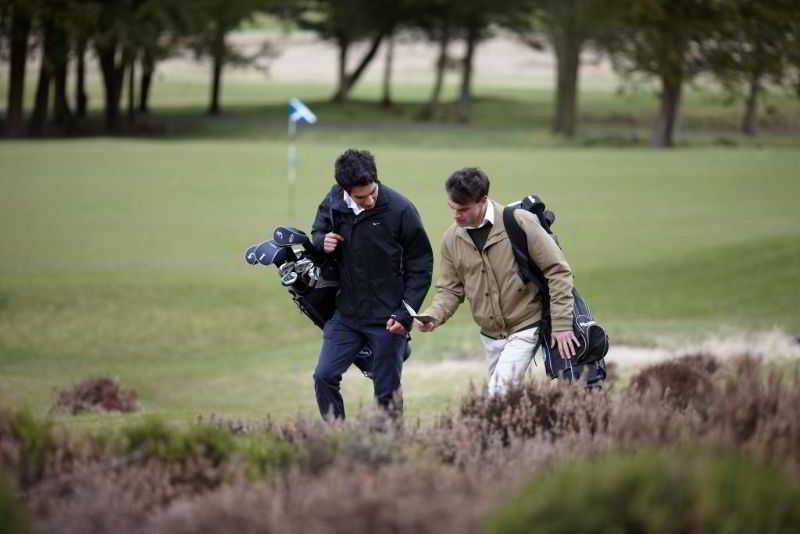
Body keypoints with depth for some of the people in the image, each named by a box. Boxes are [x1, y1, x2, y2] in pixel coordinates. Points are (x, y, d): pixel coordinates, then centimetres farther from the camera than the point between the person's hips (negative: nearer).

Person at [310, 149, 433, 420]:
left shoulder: (400, 210, -16)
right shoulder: (333, 202, -5)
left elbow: (421, 266, -8)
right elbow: (317, 232, 16)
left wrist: (405, 315, -14)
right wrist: (322, 241, -10)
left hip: (388, 318, -4)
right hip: (346, 313, 4)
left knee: (387, 392, 2)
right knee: (324, 377, 0)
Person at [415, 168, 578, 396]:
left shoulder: (521, 223, -15)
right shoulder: (452, 238, -1)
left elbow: (557, 271, -12)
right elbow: (450, 289, 7)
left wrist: (561, 325, -15)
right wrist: (433, 316, -14)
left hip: (524, 329, -6)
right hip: (490, 334, 6)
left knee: (499, 392, -20)